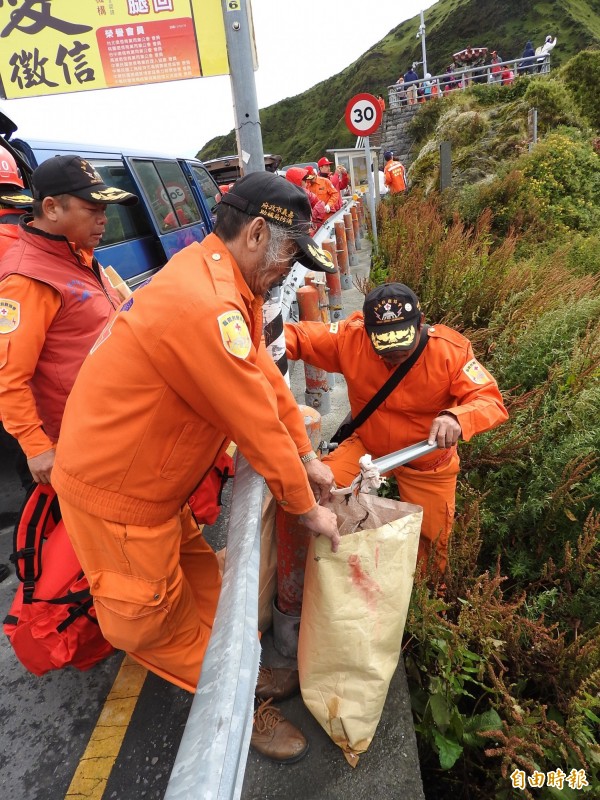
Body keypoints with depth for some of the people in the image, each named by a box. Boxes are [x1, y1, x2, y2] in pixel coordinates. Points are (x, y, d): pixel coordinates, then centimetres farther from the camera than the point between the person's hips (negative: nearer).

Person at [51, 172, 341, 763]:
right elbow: (257, 424, -25)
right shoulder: (204, 305, -32)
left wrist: (306, 458, 6)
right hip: (115, 491, -9)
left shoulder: (221, 278, 2)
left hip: (149, 475, 9)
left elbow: (266, 375, 5)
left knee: (199, 574, 21)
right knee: (157, 620, 12)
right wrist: (306, 508, -11)